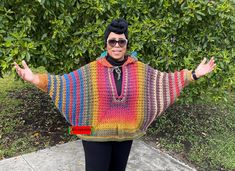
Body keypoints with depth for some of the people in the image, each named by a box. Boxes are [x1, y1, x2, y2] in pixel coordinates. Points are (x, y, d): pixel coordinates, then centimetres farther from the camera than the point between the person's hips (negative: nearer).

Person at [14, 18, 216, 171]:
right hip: (96, 134, -2)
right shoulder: (91, 70, -10)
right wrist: (35, 78, -24)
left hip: (125, 133, 3)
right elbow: (64, 83, -12)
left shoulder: (140, 70, -3)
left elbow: (165, 80, 3)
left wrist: (193, 74, 0)